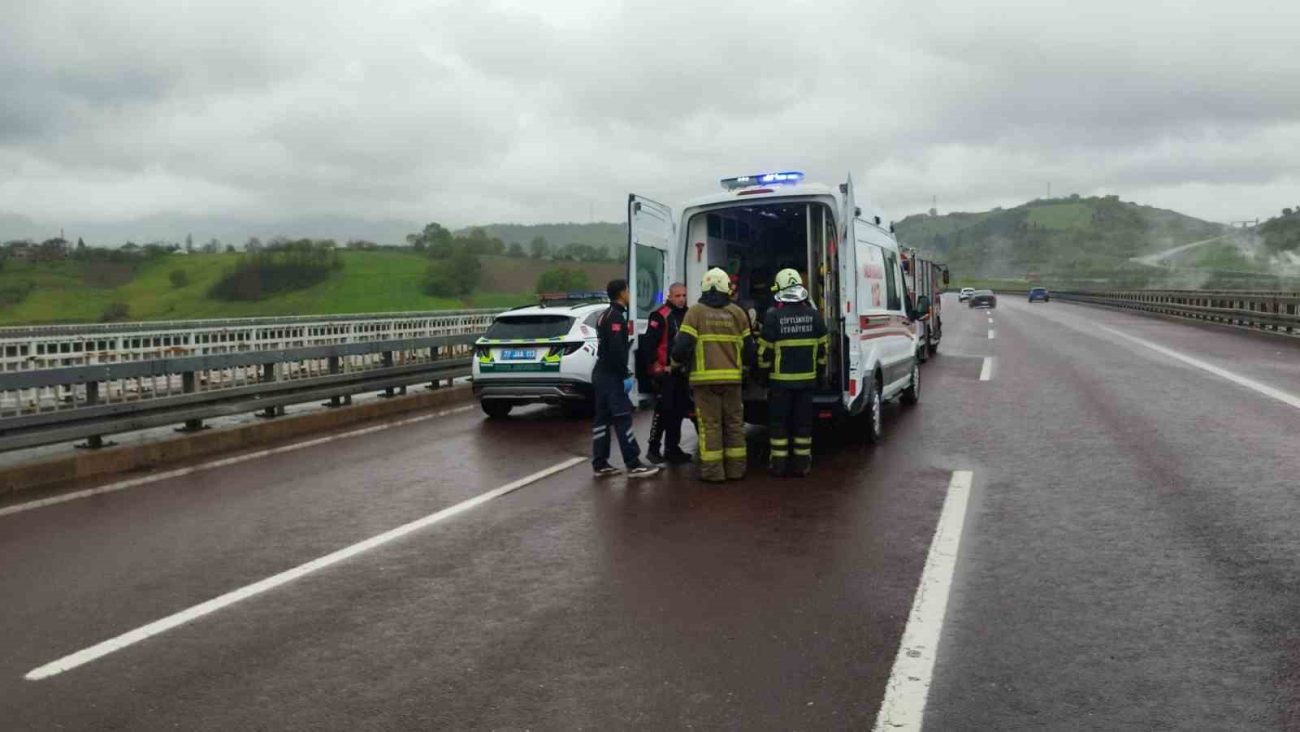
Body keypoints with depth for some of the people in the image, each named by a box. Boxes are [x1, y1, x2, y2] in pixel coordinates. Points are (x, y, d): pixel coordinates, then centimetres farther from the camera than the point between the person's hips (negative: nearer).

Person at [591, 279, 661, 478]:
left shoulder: (606, 315, 18)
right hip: (612, 375, -10)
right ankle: (633, 465, -7)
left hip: (601, 373, 10)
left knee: (603, 418, 10)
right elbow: (617, 349, -22)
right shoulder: (616, 316, -14)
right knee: (622, 419, -8)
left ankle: (600, 464, 12)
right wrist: (626, 375, -19)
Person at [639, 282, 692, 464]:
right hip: (664, 373, -8)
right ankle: (653, 449, 0)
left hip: (681, 372, 8)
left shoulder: (687, 315, 14)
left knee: (678, 412, 11)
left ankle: (672, 448, 20)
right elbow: (648, 343, -15)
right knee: (663, 411, -9)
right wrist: (656, 367, -16)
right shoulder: (660, 316, -10)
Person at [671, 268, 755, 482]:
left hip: (705, 378, -3)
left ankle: (712, 471, 1)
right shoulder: (737, 312, 7)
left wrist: (677, 363, 12)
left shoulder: (695, 312, -3)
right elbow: (748, 347, 10)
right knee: (734, 423, 11)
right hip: (732, 377, 3)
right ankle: (735, 469, 15)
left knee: (710, 424, 1)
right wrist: (745, 366, 29)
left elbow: (683, 345, -8)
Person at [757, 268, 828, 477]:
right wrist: (819, 373, 18)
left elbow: (765, 350, -7)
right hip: (807, 378, 3)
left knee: (779, 421, 6)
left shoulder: (773, 316, -10)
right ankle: (801, 464, 12)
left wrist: (763, 373, 7)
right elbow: (822, 349, 7)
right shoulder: (814, 315, 1)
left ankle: (779, 463, 9)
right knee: (803, 421, 9)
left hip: (781, 379, -3)